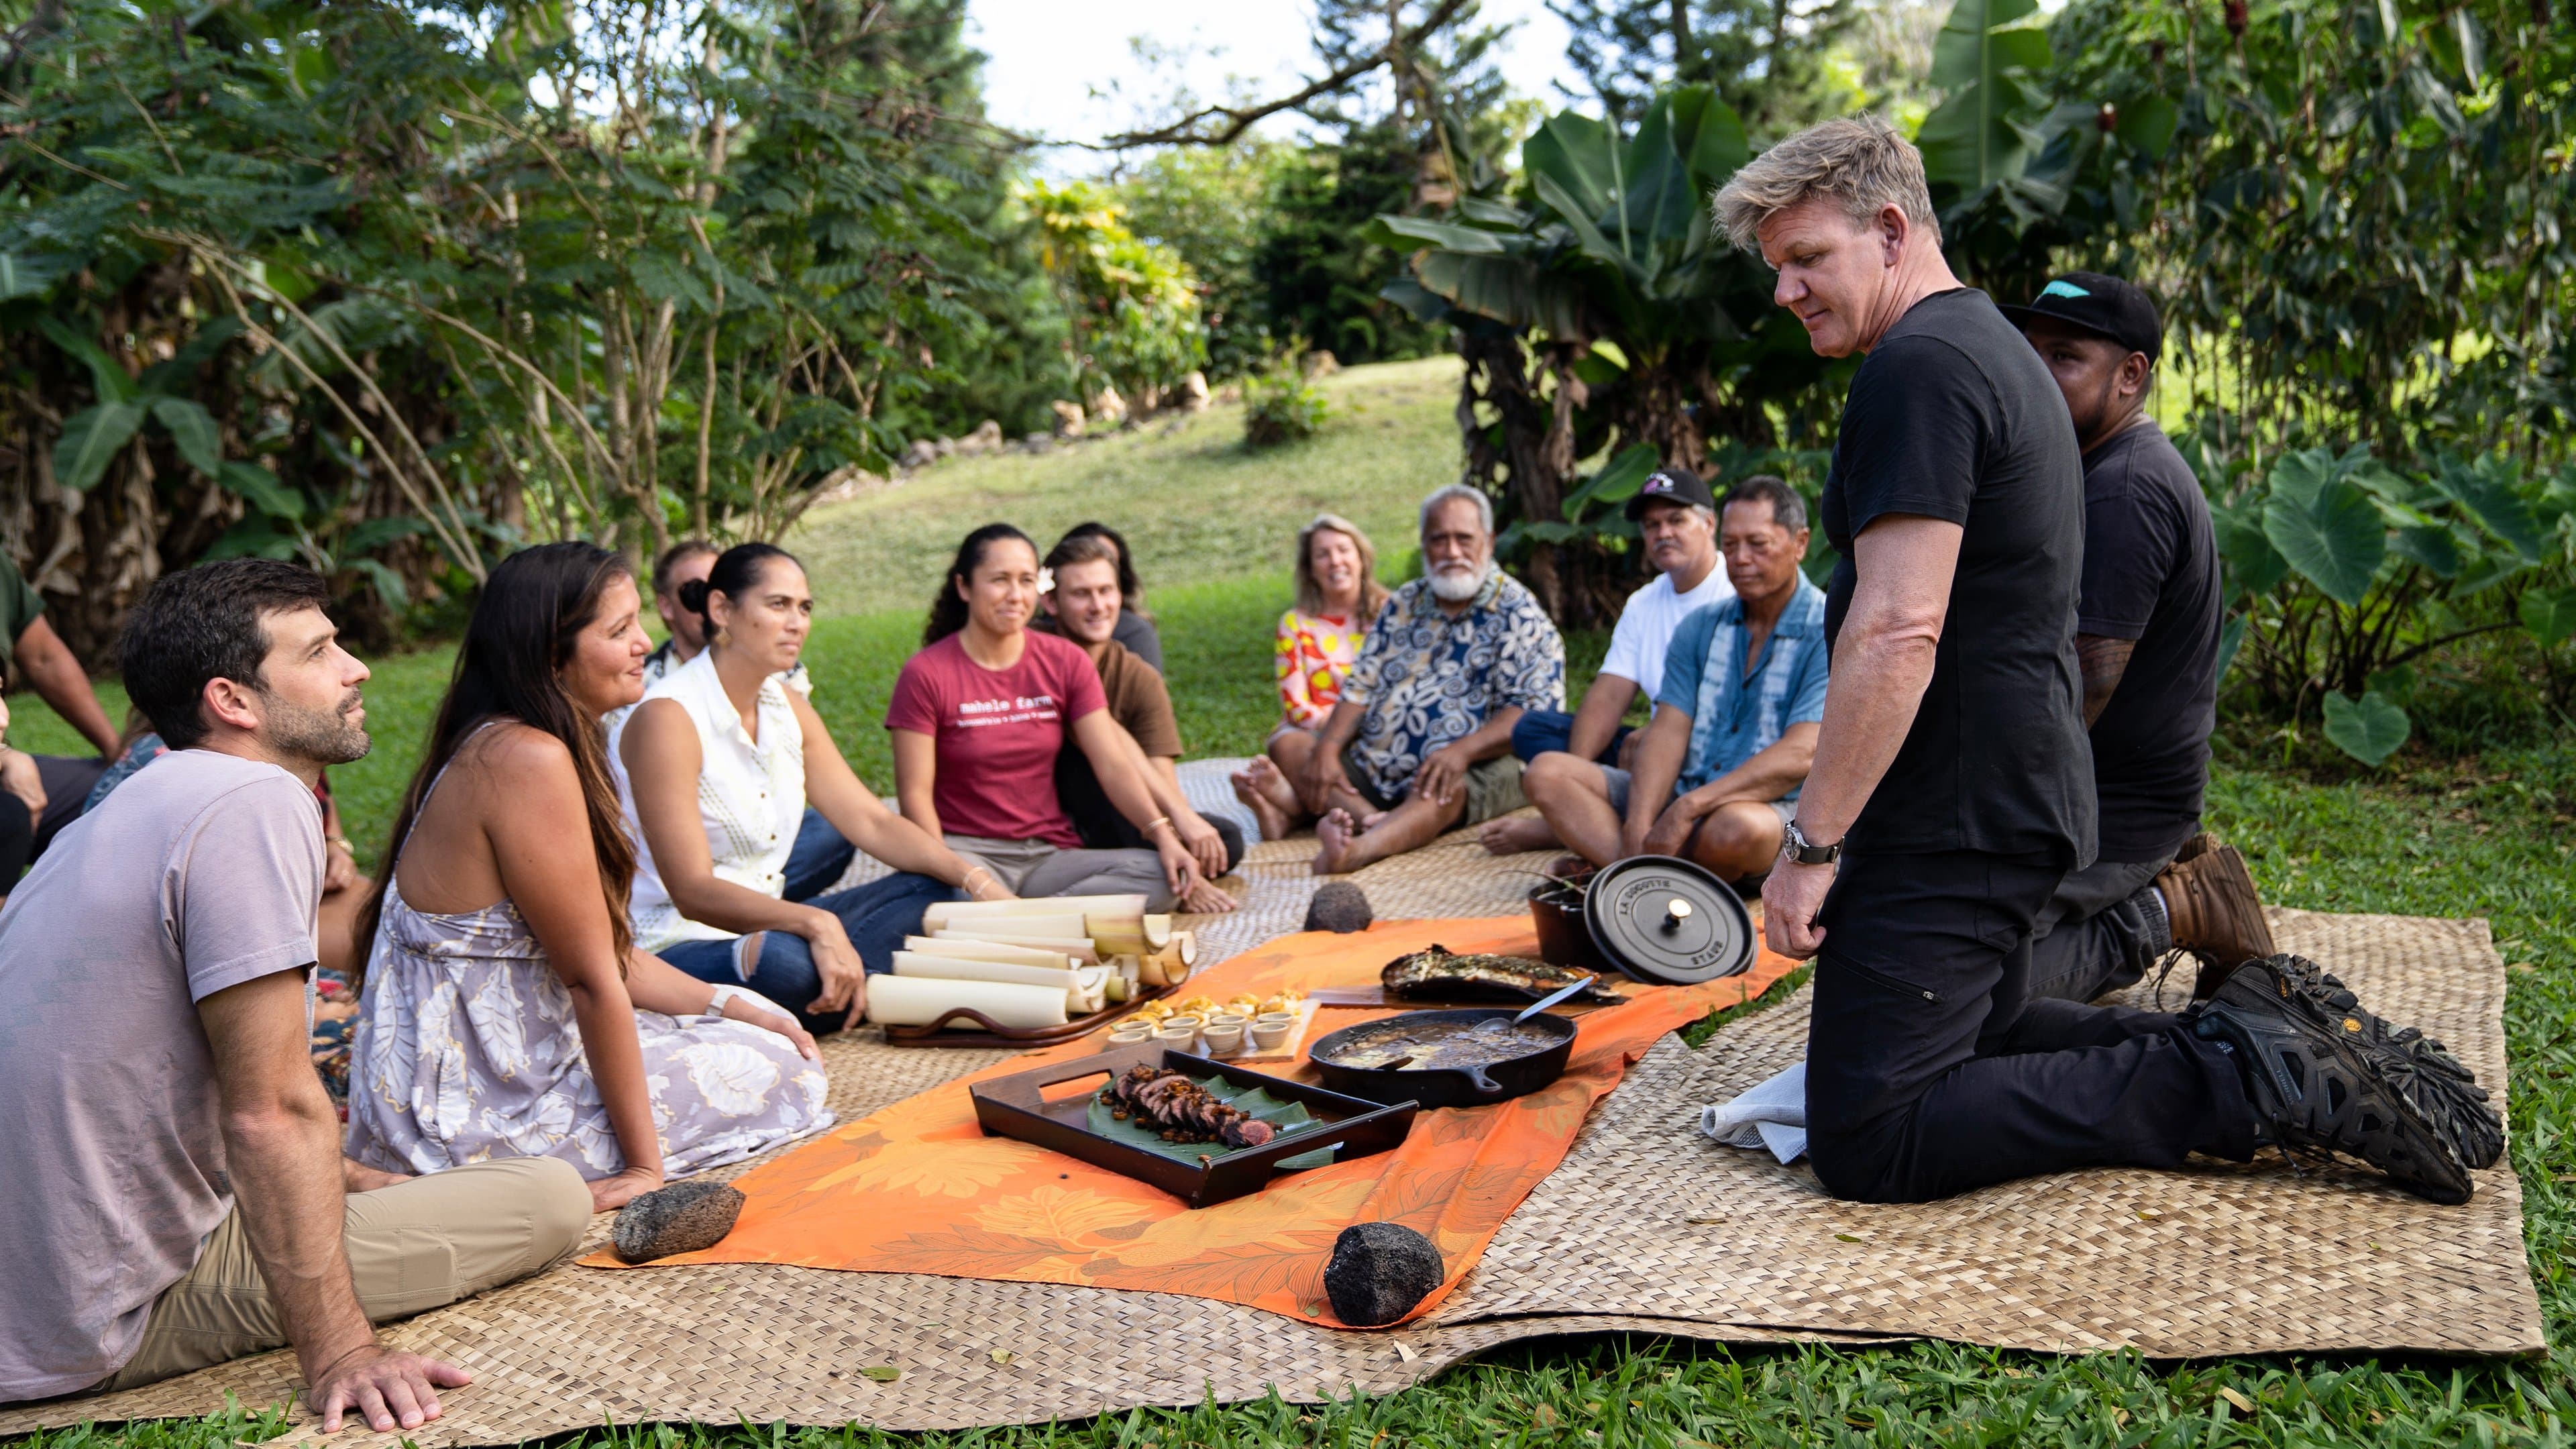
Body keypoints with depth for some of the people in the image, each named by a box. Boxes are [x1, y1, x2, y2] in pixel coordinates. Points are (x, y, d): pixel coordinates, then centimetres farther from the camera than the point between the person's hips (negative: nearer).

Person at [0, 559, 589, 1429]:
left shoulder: (147, 803, 11)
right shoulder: (257, 802, -20)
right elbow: (271, 1113, -23)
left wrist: (337, 1174, 22)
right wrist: (340, 1353, -20)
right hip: (110, 1329, -10)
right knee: (552, 1198, -11)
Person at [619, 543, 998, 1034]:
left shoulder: (787, 707, 8)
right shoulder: (668, 717, -17)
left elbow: (872, 822, 5)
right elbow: (693, 892, -24)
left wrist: (975, 879, -10)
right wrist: (815, 924, -39)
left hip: (763, 927, 9)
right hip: (678, 948, -9)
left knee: (933, 889, 1)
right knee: (782, 962, -40)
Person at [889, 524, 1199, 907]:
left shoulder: (1067, 663, 7)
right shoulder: (926, 674, -3)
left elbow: (1113, 764, 0)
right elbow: (915, 793, -7)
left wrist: (1164, 835, -16)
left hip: (1050, 854, 5)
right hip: (970, 850, -4)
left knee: (1161, 878, -24)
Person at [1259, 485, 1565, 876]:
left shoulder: (1518, 614, -1)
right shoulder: (1404, 604, 17)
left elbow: (1534, 713, -12)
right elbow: (1361, 686, 11)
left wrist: (1461, 751, -28)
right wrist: (1327, 747, -8)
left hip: (1473, 768, -6)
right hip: (1373, 768, 6)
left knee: (1441, 792, -39)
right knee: (1289, 744, -10)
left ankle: (1358, 848, -68)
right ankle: (1370, 819, -37)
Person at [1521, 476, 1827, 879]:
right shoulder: (1701, 627, 14)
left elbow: (1800, 755, -18)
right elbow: (1669, 731, 2)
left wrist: (1689, 807, -27)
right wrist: (1638, 826, -16)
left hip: (1775, 808, -6)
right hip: (1682, 797, 6)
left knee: (1736, 826, -42)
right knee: (1548, 772, -11)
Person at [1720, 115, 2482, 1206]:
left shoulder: (1916, 369, -15)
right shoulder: (1997, 351, 18)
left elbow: (1897, 632, -25)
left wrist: (1811, 843, -20)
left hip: (1951, 823, -11)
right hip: (2018, 797, 11)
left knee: (1865, 1140, -9)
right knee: (1975, 1041, 25)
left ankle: (2250, 1081, -9)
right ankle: (2255, 1038, 12)